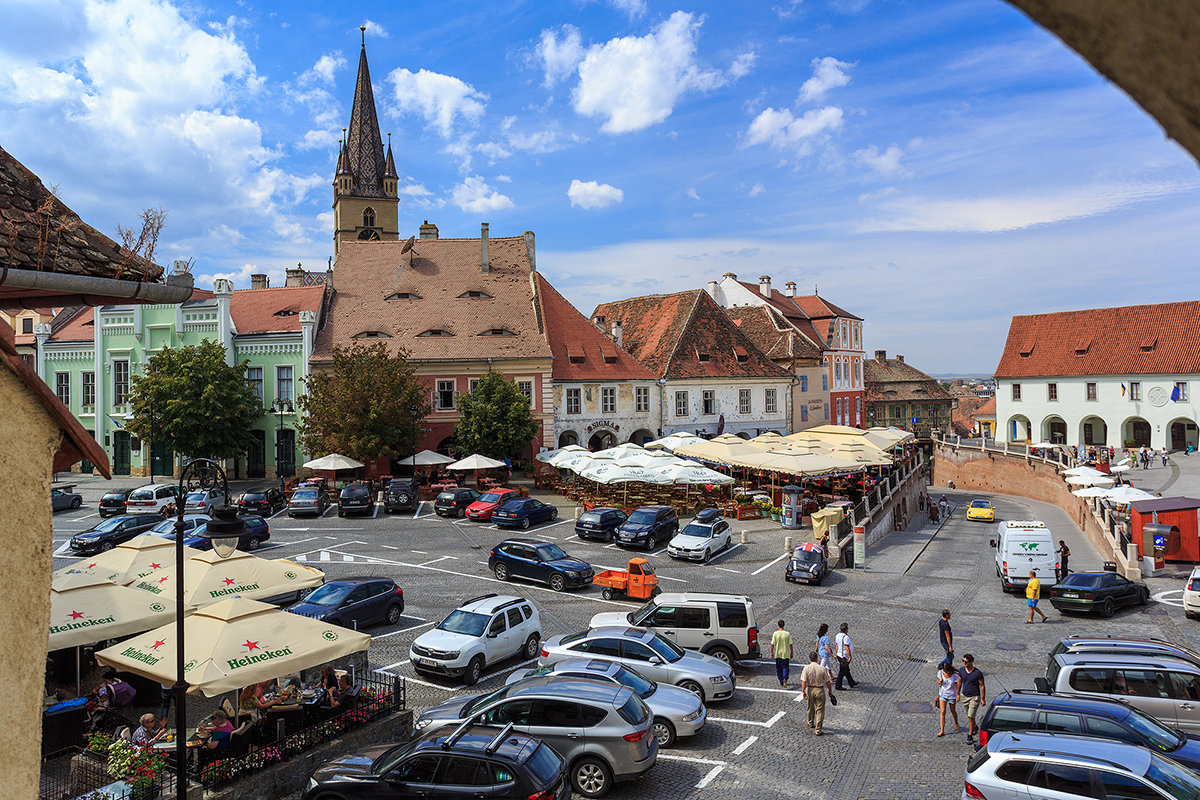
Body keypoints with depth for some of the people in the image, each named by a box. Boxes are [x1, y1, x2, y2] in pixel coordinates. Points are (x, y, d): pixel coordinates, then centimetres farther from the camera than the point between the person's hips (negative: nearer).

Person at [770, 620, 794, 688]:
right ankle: (785, 679, -16)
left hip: (777, 654, 1)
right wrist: (792, 653, 9)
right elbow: (790, 644, -4)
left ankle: (781, 682, 22)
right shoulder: (787, 634, -8)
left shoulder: (775, 633, -8)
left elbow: (772, 644, -6)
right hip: (786, 654, -1)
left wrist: (772, 652, 5)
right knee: (785, 667, 7)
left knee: (778, 669, 15)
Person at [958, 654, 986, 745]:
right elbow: (959, 682, 7)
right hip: (964, 696, 5)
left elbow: (982, 686, -10)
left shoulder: (978, 673, -20)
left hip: (974, 697, -5)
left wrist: (983, 699, -6)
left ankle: (970, 736, 4)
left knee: (970, 716, -7)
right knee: (968, 715, 20)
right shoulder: (961, 670, -8)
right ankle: (975, 727, 47)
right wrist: (958, 694, 13)